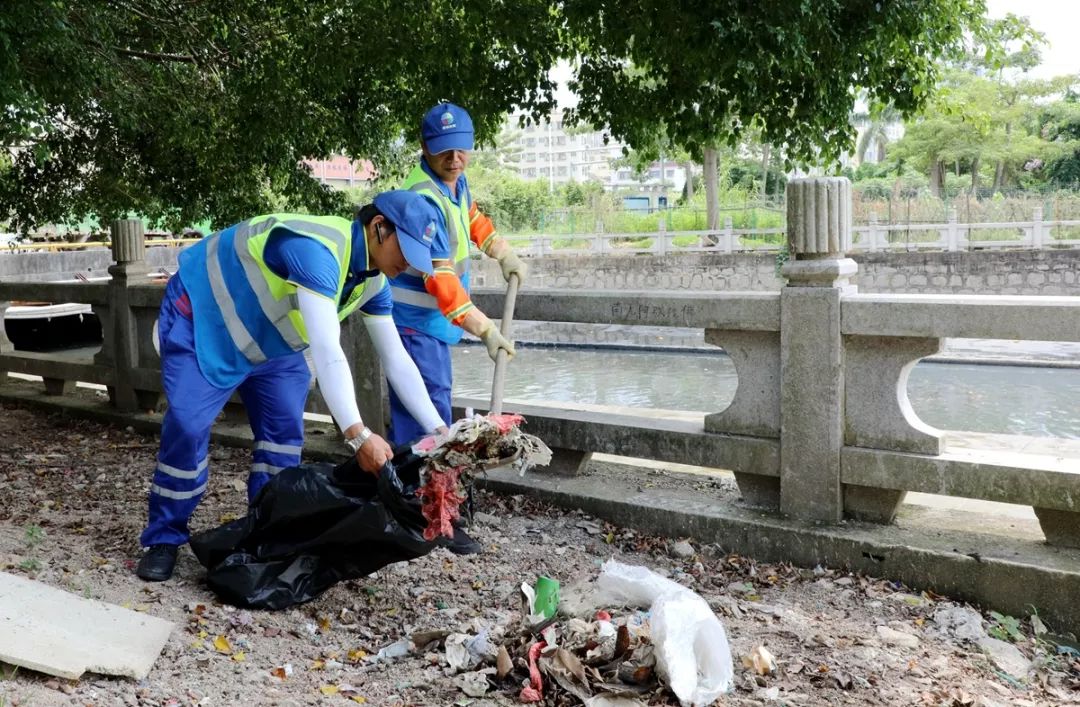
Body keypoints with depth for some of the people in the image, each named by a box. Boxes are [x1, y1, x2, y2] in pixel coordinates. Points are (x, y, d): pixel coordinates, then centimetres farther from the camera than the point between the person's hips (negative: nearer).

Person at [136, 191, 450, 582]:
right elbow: (327, 351, -47)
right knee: (187, 428, -15)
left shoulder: (372, 281, -9)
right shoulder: (316, 250, -38)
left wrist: (438, 430, -14)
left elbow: (396, 359, -7)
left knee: (284, 434, 1)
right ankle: (163, 538, 2)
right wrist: (358, 434, -53)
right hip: (201, 318, -8)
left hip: (267, 339, 8)